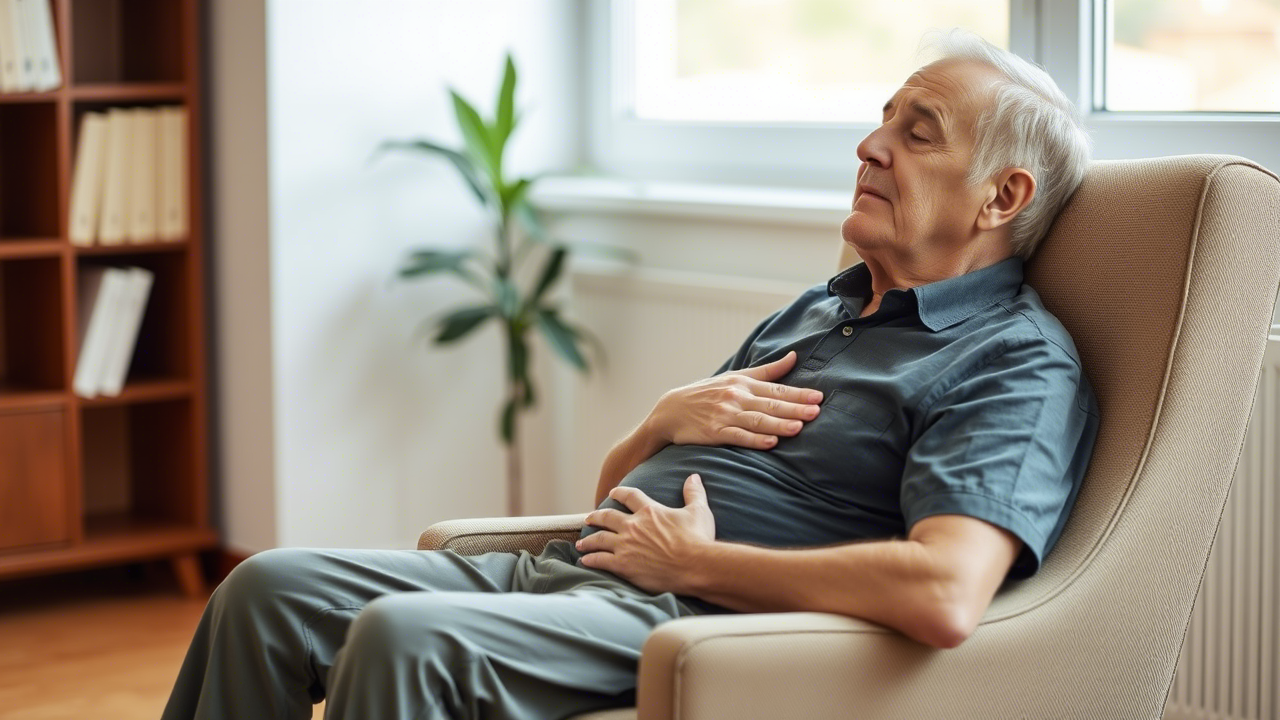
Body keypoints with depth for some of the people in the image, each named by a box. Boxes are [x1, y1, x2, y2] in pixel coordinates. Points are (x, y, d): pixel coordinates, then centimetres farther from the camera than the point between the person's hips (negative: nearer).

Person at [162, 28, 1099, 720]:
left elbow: (946, 596, -25)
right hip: (560, 564, 9)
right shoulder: (818, 311, 24)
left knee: (401, 636, -31)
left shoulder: (1018, 367, -4)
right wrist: (668, 421, 3)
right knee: (268, 589, -3)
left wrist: (695, 561, -15)